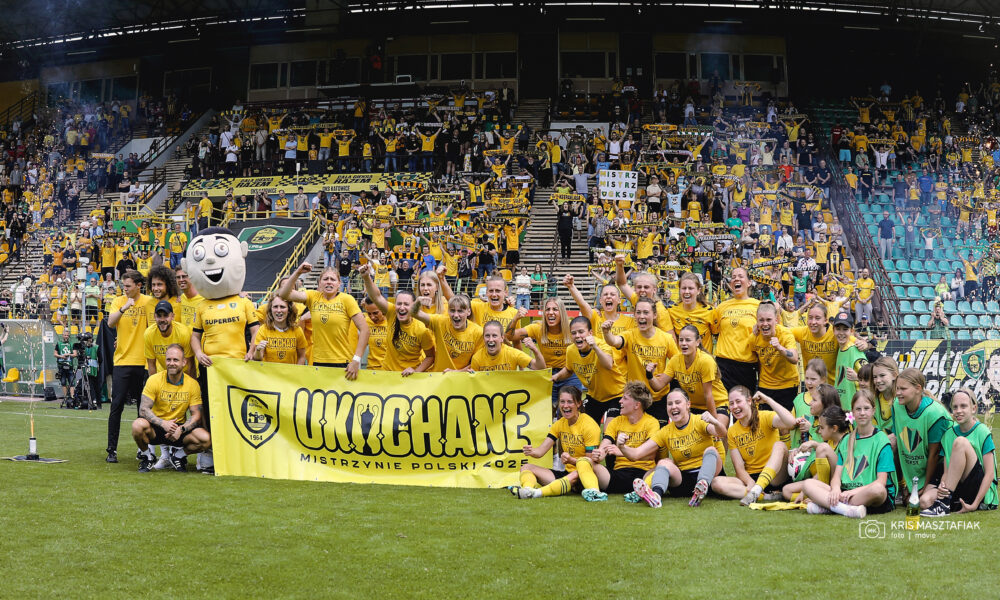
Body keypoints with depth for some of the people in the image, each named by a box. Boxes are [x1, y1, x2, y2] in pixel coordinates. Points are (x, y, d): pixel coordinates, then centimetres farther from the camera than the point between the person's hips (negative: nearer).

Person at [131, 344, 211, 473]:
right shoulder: (155, 380, -8)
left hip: (180, 427, 1)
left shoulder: (193, 384, -3)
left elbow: (196, 415, -3)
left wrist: (181, 429, -22)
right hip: (156, 427, -1)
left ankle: (178, 454, 7)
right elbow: (143, 409, -12)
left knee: (206, 440, -25)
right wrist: (163, 423, -28)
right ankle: (146, 456, -2)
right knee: (138, 425, -35)